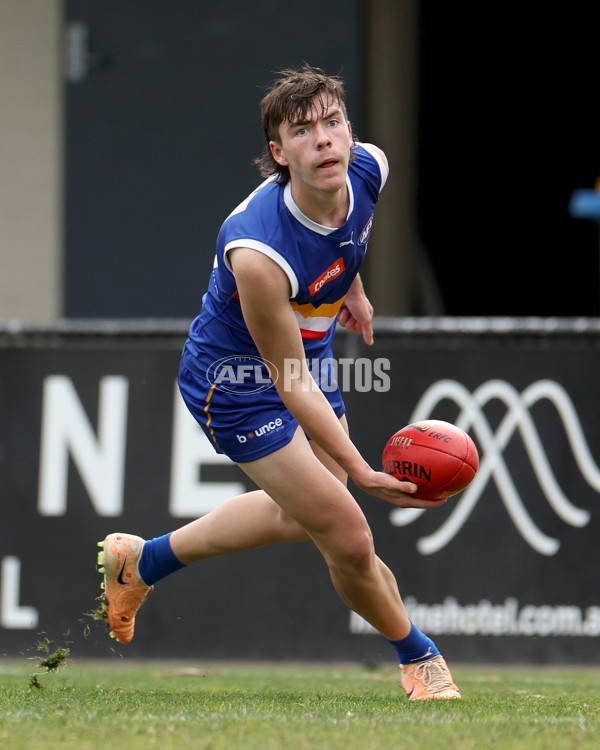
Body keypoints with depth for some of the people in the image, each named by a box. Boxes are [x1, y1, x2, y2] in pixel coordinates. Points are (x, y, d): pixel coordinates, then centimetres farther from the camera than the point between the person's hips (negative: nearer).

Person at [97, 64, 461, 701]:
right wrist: (362, 472, -32)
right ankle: (418, 658, 22)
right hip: (238, 382, -8)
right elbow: (292, 387, -30)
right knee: (348, 536, -7)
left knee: (301, 514, 26)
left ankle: (144, 561, 45)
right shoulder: (257, 255, -40)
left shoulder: (370, 168, -21)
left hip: (311, 354, 8)